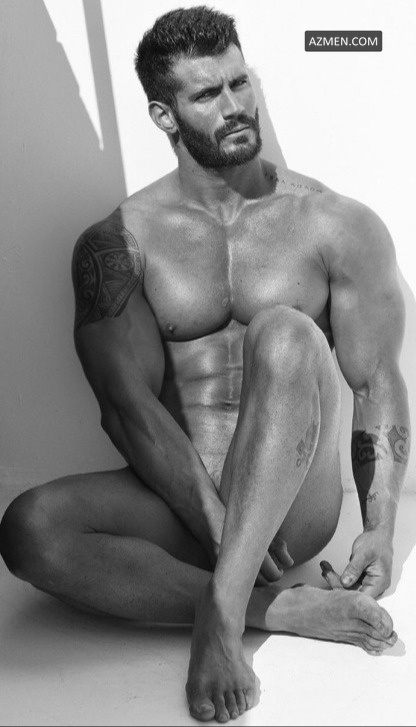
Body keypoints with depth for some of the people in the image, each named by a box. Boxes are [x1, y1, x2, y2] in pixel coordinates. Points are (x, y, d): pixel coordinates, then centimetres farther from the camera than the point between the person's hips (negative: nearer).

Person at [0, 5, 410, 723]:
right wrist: (215, 521, -19)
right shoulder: (116, 243, 1)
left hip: (294, 501, -1)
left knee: (283, 332, -29)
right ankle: (284, 609, -24)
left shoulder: (339, 226, 1)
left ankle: (223, 610, -32)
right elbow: (129, 402, -9)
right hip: (178, 499, 1)